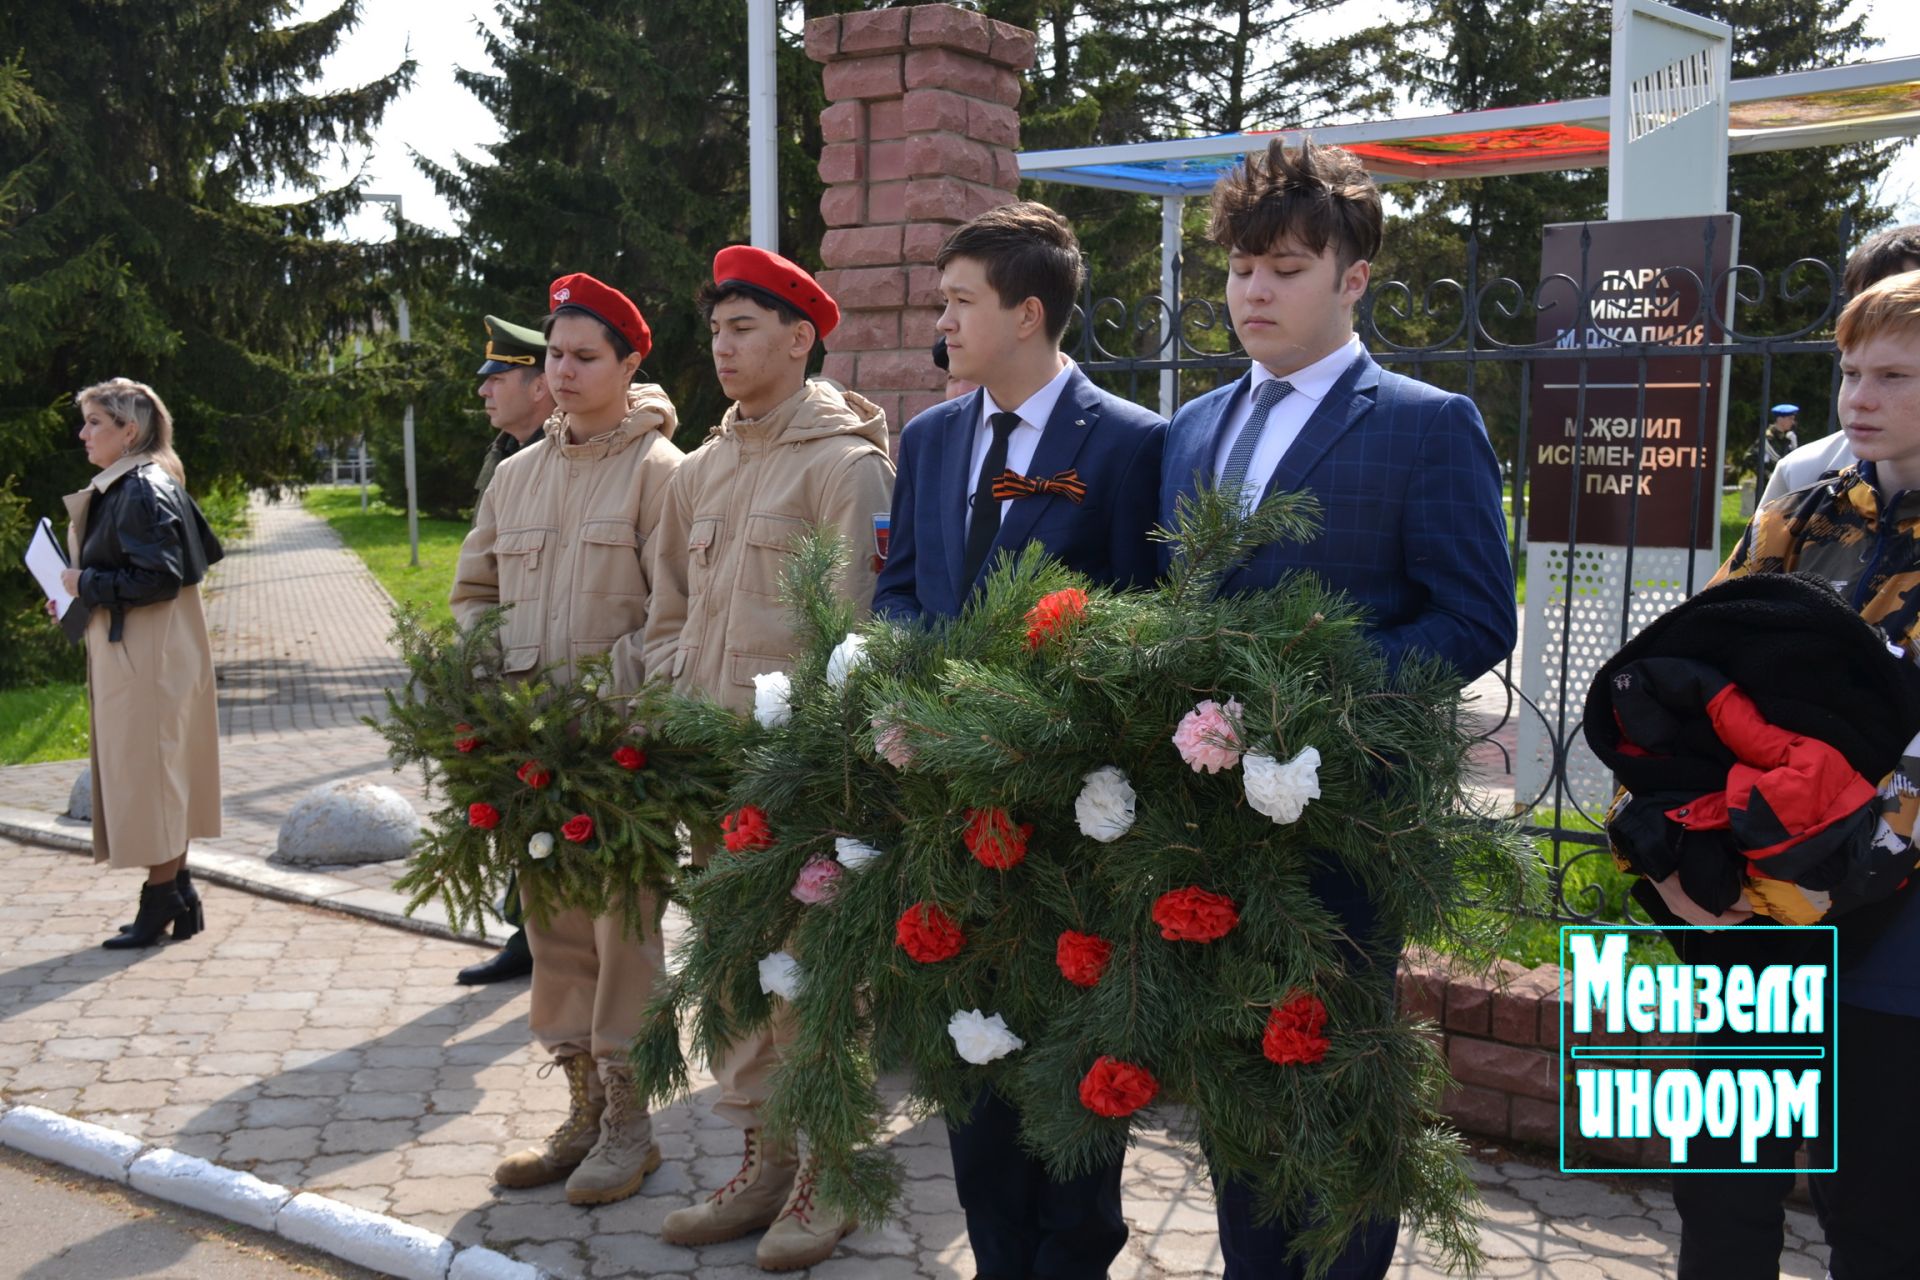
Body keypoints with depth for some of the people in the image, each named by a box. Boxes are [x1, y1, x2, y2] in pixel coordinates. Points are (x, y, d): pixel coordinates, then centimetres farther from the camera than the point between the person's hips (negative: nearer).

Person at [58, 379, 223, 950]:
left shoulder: (143, 493, -17)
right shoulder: (119, 490, 13)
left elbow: (159, 577, -22)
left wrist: (86, 585, -13)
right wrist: (82, 596, 10)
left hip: (148, 662, -10)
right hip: (129, 655, 10)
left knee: (147, 775, -3)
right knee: (158, 779, 13)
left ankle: (162, 901, 5)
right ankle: (176, 895, 21)